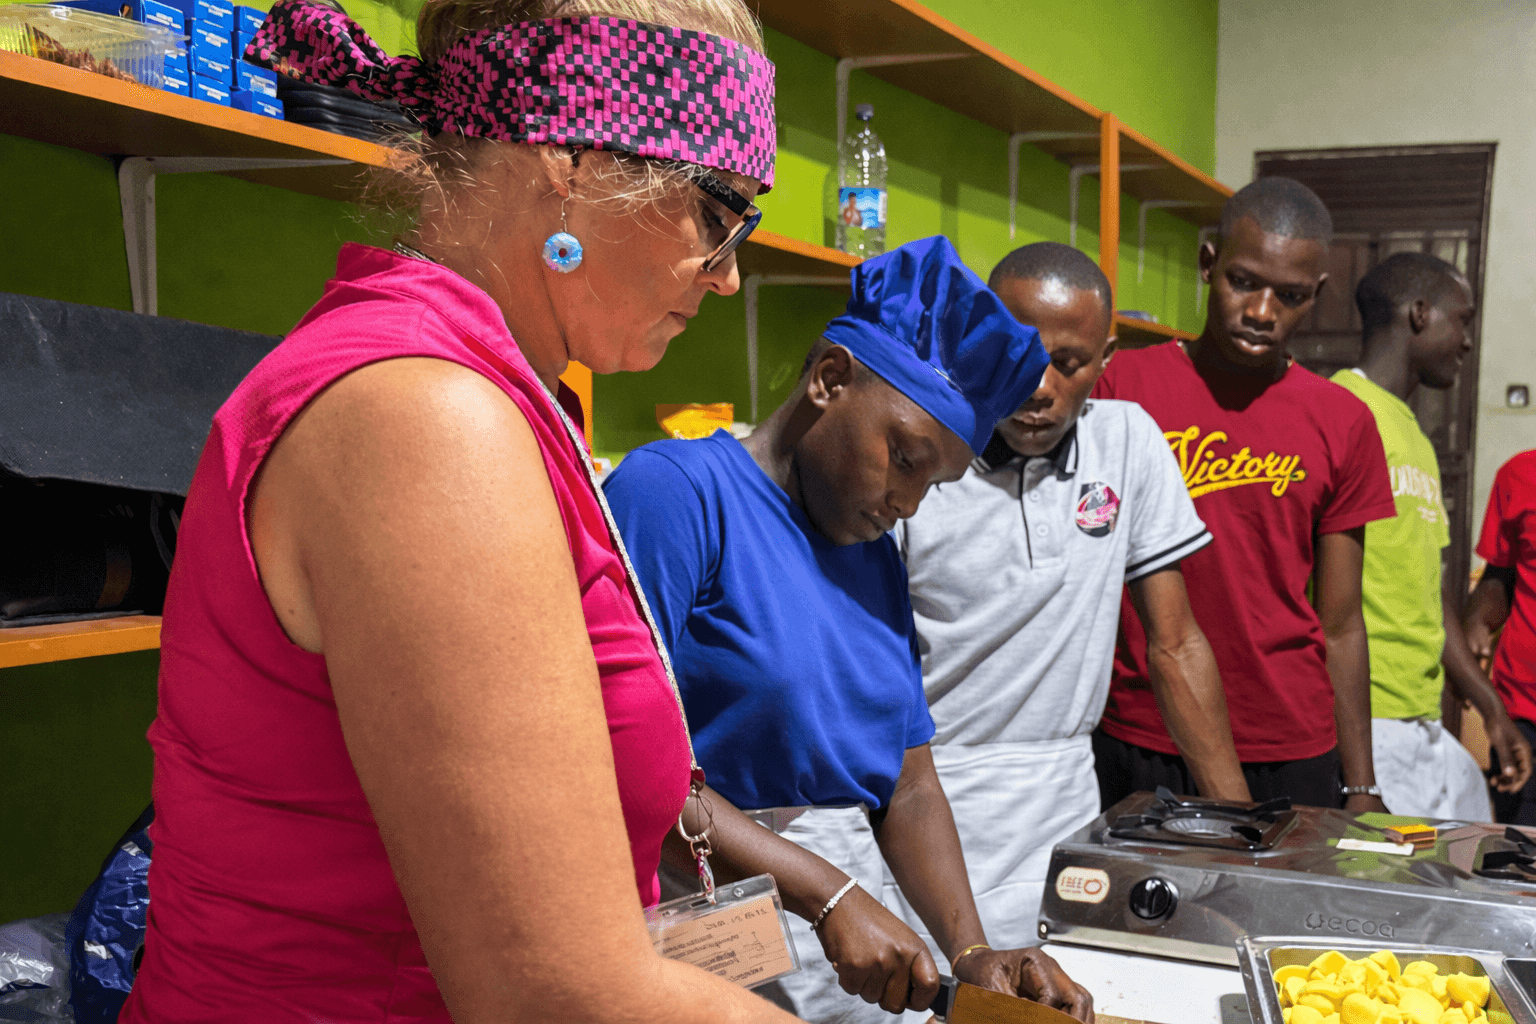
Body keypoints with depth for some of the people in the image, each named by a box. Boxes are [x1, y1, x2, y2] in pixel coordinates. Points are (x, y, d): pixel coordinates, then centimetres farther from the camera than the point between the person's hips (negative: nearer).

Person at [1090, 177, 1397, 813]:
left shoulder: (1342, 423, 4)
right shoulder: (1122, 384, -1)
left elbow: (1339, 627, 7)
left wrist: (1361, 788, 6)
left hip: (1291, 759, 1)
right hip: (1133, 749, -1)